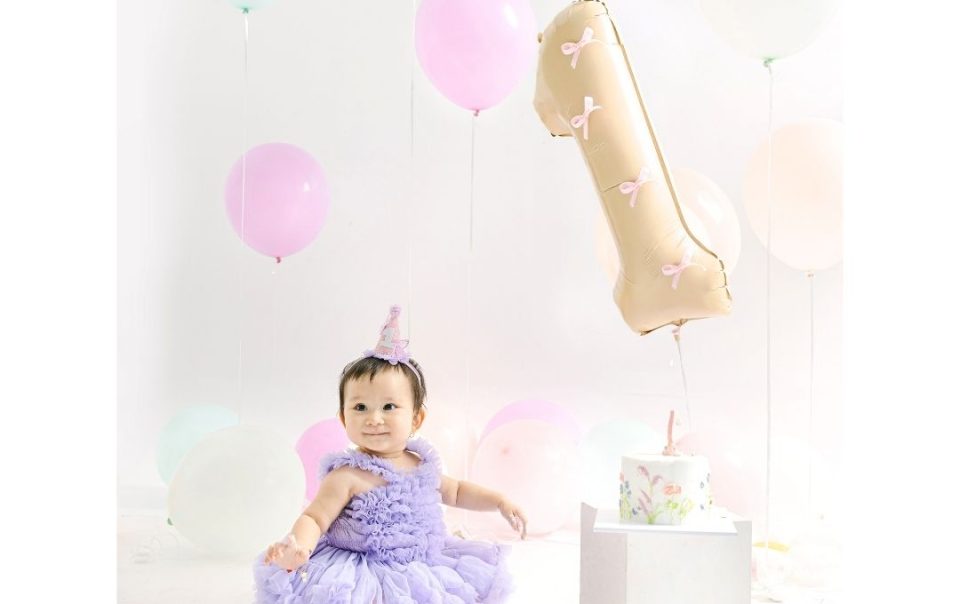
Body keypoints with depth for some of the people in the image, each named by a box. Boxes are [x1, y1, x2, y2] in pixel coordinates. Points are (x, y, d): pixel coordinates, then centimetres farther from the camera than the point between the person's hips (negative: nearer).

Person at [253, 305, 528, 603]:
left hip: (422, 566, 6)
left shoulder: (422, 464, 4)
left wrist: (500, 501, 16)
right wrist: (297, 547, -40)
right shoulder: (347, 476, -15)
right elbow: (315, 518, -19)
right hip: (366, 577, -6)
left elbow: (455, 491, 23)